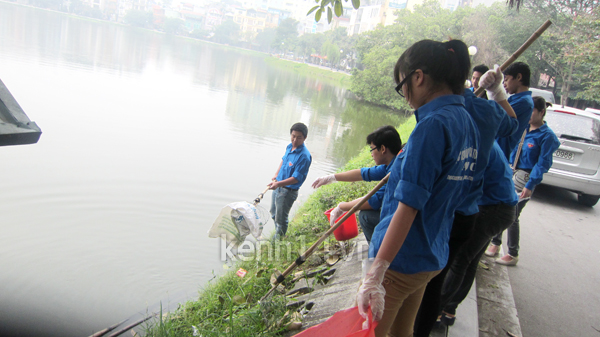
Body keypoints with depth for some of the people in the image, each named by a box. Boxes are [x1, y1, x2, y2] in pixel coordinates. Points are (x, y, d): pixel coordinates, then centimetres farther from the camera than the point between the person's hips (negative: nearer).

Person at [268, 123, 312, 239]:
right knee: (274, 214, 27)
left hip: (288, 191, -9)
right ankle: (277, 236, 48)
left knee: (281, 219, 5)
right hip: (278, 187, 9)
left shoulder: (304, 156, -26)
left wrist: (279, 183, -38)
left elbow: (296, 178, -27)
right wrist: (276, 175, 11)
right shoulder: (289, 147, -1)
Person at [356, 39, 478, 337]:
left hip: (404, 257, -9)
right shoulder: (466, 120, 7)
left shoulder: (433, 124, -20)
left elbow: (408, 206, -26)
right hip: (433, 256, 9)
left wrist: (375, 275, -26)